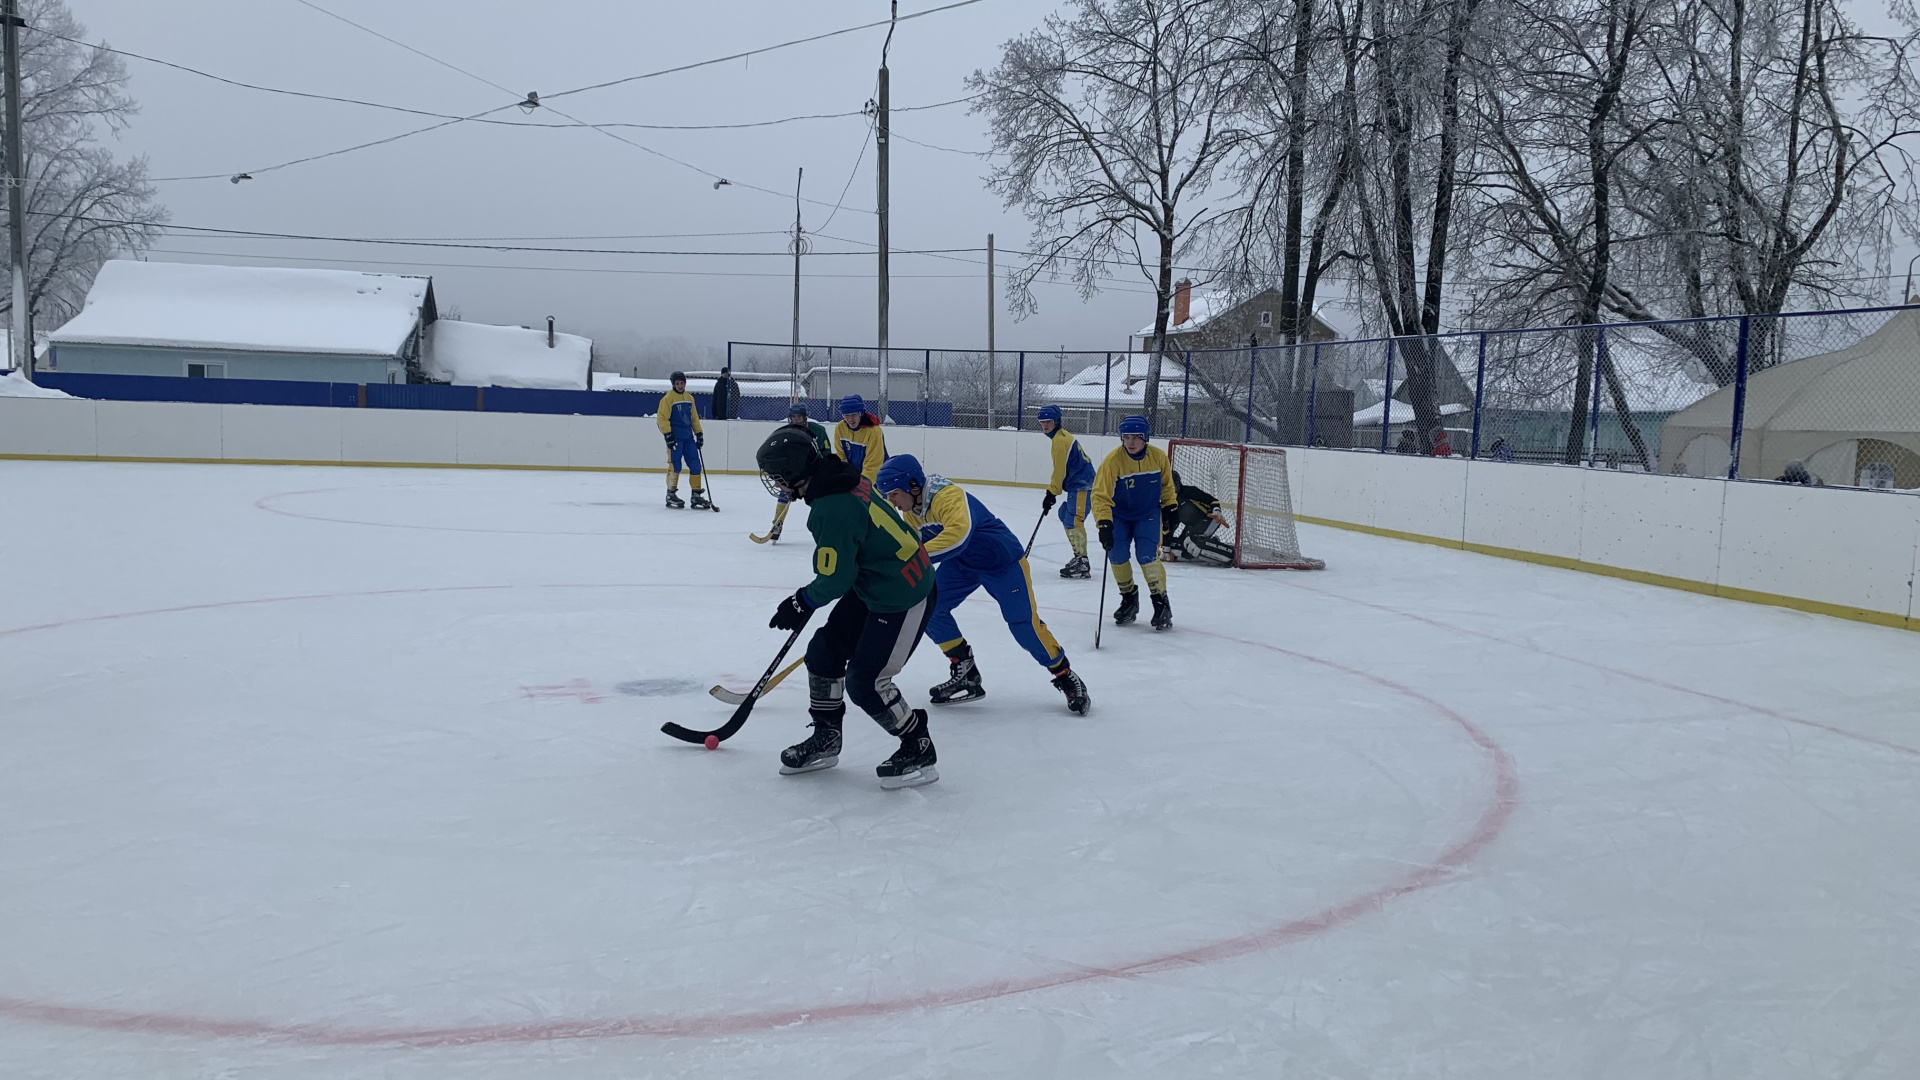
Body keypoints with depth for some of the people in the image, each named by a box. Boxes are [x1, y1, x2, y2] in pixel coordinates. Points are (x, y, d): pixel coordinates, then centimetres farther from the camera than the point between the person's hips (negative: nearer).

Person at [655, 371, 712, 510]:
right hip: (675, 437, -6)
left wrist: (699, 433, 16)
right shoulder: (668, 398, -7)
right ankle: (671, 495, 4)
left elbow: (694, 417, 22)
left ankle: (697, 494, 10)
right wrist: (668, 435, -16)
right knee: (675, 465, -6)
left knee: (695, 465, 3)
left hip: (688, 437, 6)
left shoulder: (689, 398, 15)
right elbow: (662, 418, -11)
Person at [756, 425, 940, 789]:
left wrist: (800, 603, -5)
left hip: (904, 597, -10)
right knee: (823, 652, 13)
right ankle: (826, 738, 29)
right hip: (873, 585, 10)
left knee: (865, 681, -7)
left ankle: (918, 749, 11)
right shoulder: (840, 479, 0)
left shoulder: (834, 509, -29)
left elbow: (835, 578, -22)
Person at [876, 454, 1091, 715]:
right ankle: (966, 676, 6)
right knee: (928, 607, -6)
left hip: (1001, 558, -8)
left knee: (1024, 623, -10)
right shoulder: (910, 511, -4)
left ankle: (1066, 678, 10)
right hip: (960, 563, 8)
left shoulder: (948, 496, -33)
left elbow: (958, 534, -52)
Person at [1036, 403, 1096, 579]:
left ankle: (1082, 564, -17)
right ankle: (1078, 556, 24)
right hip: (1077, 484, 11)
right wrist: (1052, 492, 21)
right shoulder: (1061, 436, 16)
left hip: (1082, 486, -11)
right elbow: (1061, 469, 22)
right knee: (1065, 516, 18)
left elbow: (1059, 470, -17)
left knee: (1073, 521, -15)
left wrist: (1051, 493, -11)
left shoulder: (1060, 440, -16)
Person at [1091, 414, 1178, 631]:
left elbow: (1167, 483, 6)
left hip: (1148, 514, 0)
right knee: (1116, 556, -7)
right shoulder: (1113, 461, -24)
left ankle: (1161, 603, -1)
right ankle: (1129, 598, 17)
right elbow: (1100, 495, -25)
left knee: (1147, 556, -14)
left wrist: (1169, 507, 9)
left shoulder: (1158, 456, -15)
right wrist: (1104, 524, -34)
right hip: (1119, 514, 0)